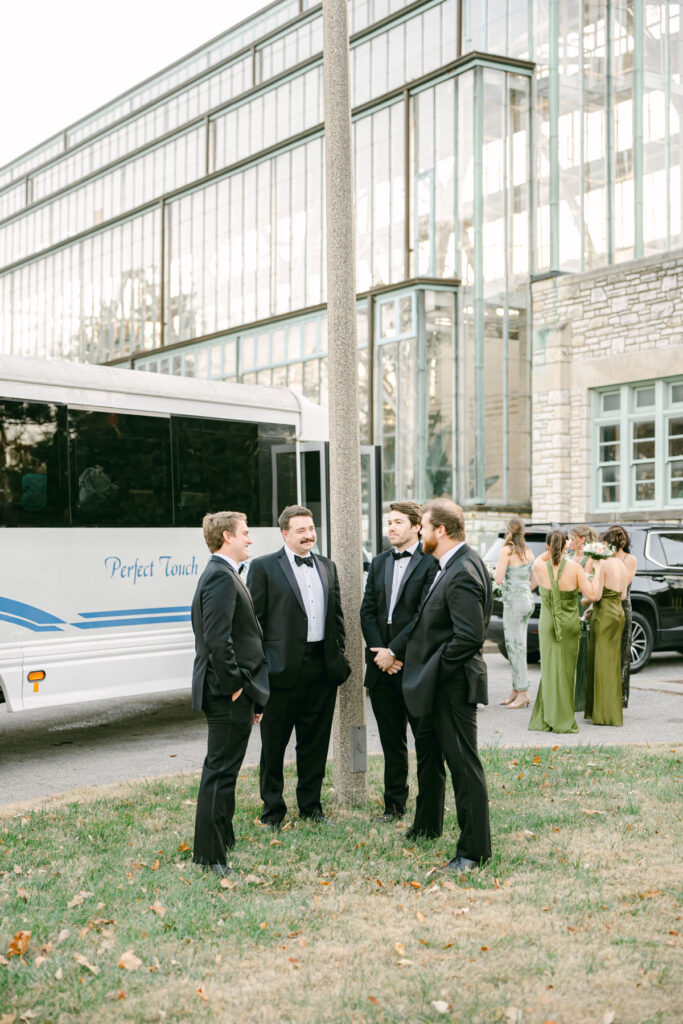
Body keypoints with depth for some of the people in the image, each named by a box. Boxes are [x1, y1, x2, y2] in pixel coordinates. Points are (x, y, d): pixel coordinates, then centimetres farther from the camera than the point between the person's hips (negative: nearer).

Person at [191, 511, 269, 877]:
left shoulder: (220, 574, 17)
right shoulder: (222, 577, -17)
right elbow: (217, 640, -25)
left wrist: (249, 690, 19)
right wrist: (235, 687, -19)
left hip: (230, 694, 11)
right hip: (229, 695, -11)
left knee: (221, 771, 18)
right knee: (220, 773, -4)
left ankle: (222, 843, 31)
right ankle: (210, 857, 3)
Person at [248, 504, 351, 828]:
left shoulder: (327, 567, 13)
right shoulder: (264, 567, -4)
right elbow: (253, 620, -5)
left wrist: (339, 657, 10)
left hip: (323, 668, 5)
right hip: (283, 669, -5)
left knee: (315, 743, 13)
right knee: (274, 744, 6)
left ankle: (311, 805, 27)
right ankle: (272, 810, 19)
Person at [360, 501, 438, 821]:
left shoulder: (430, 563, -8)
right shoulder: (378, 563, 13)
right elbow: (367, 611, 9)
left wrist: (393, 651, -14)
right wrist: (379, 652, -4)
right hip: (382, 665, 6)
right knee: (391, 742, 13)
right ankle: (394, 803, 24)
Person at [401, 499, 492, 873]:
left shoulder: (463, 574, -23)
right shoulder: (452, 565, 8)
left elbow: (470, 636, -28)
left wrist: (434, 670, -18)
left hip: (453, 685, -11)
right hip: (436, 686, 11)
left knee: (463, 764, -2)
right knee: (428, 750, 24)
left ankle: (474, 850, 8)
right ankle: (427, 826, 41)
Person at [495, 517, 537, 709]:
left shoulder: (507, 551, -11)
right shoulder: (529, 552, 11)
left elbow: (499, 579, -14)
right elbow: (535, 581, 15)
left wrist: (497, 568, 5)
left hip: (513, 601, -8)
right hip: (527, 600, 8)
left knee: (516, 646, -5)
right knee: (516, 646, 13)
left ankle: (523, 692, -5)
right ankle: (516, 689, 18)